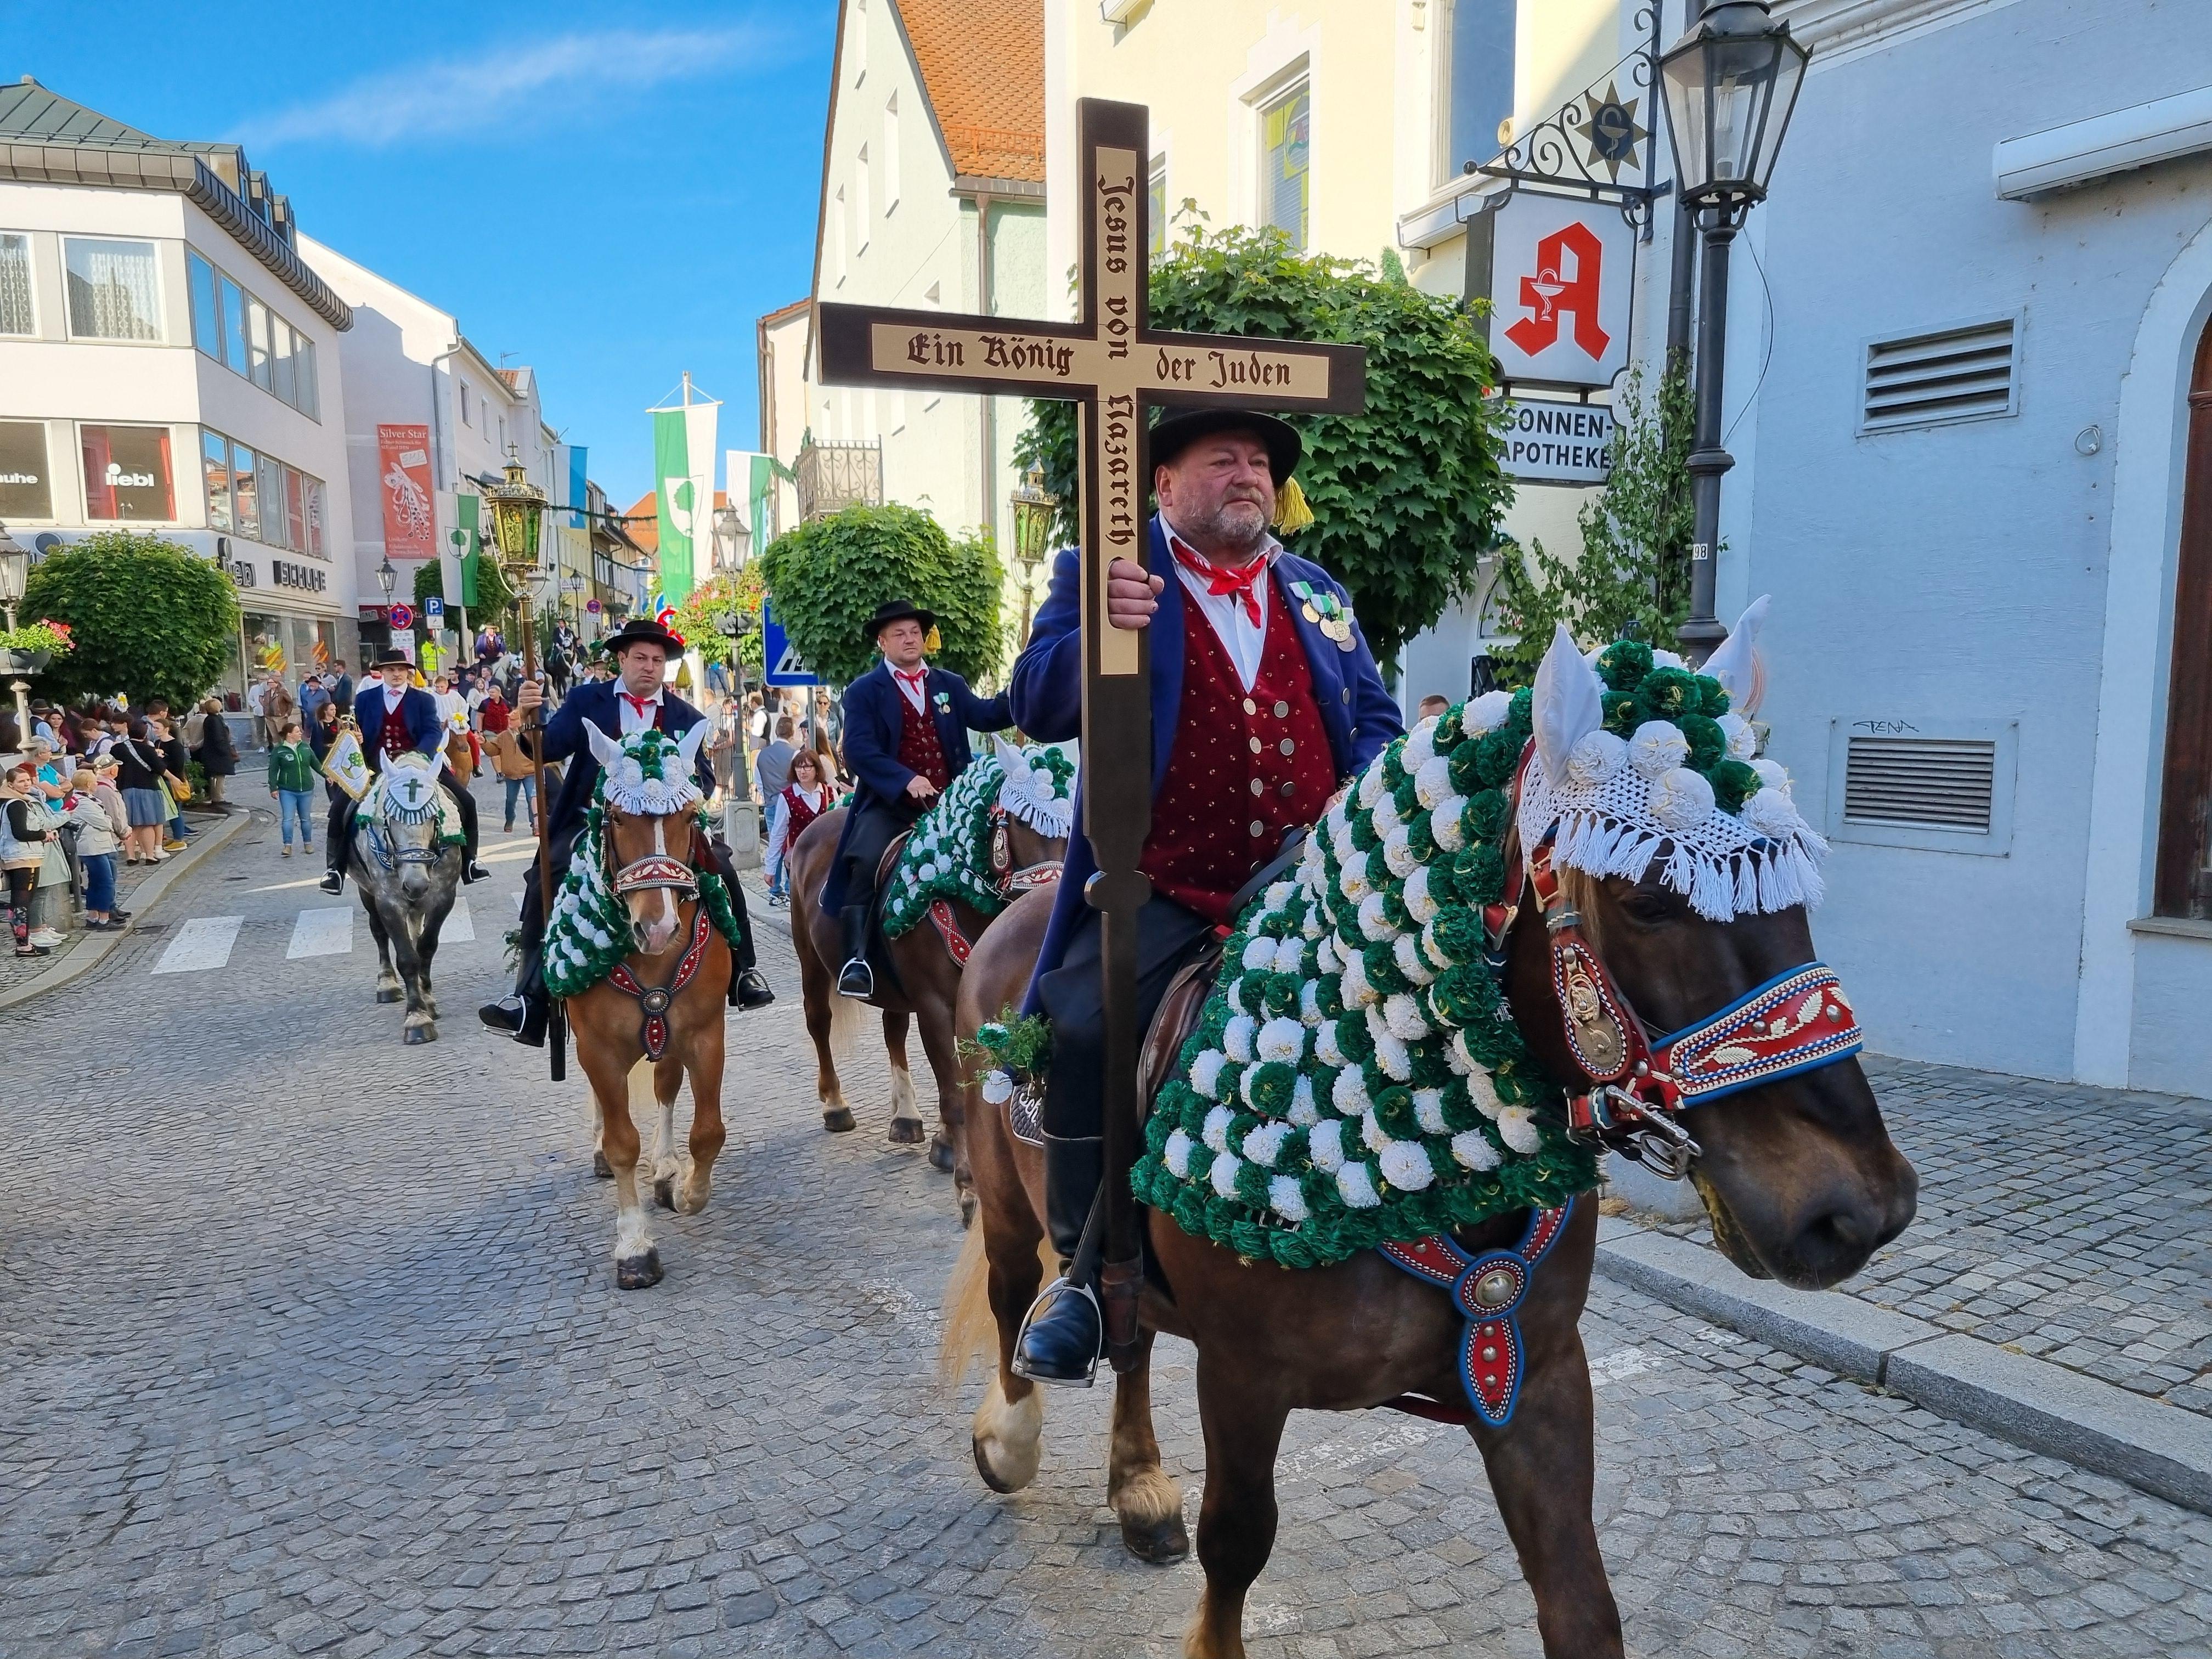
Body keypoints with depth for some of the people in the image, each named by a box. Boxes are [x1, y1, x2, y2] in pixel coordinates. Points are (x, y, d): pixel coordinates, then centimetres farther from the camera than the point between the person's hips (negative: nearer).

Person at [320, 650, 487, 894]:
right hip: (375, 768, 1)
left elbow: (434, 732, -7)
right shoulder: (365, 699, 11)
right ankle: (335, 868, -1)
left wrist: (417, 756, -25)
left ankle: (468, 860, 3)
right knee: (340, 809, -15)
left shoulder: (423, 700, 6)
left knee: (466, 803, -13)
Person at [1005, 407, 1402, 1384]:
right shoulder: (1103, 573, 5)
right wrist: (1099, 630, -25)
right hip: (1163, 895, -3)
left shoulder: (1318, 591, 18)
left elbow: (1377, 721, 20)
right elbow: (1039, 711, -6)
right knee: (1084, 1028, -24)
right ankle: (1087, 1266, -3)